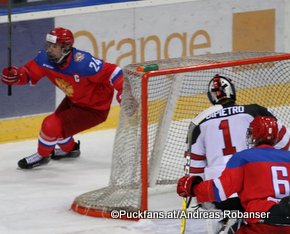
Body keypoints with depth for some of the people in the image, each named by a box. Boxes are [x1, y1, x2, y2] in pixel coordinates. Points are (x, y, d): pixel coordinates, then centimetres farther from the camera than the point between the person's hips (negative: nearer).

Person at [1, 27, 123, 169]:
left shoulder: (82, 63, -37)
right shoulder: (45, 58, -16)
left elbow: (112, 72, -33)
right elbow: (29, 74, -5)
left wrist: (123, 92, -42)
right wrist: (14, 76, -26)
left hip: (94, 108, -8)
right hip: (74, 100, 8)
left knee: (51, 126, -12)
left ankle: (42, 155, 18)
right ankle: (70, 149, 53)